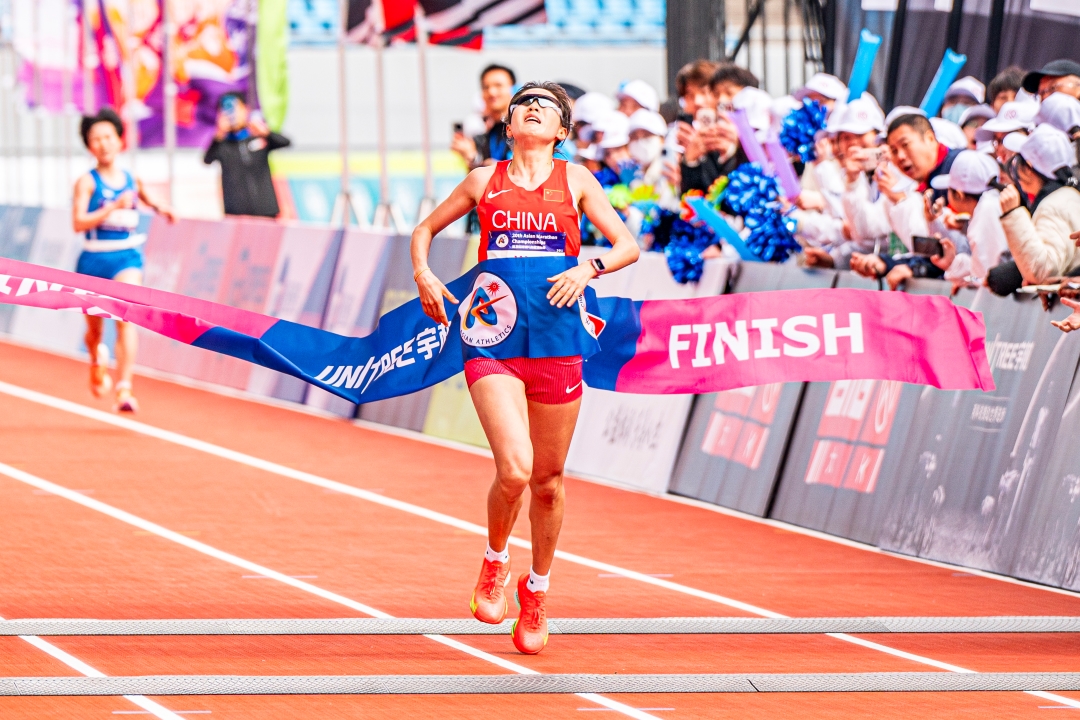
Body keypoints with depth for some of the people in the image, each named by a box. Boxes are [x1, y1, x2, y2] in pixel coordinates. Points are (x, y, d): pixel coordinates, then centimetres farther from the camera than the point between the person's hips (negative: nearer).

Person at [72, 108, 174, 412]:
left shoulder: (132, 180, 6)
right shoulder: (87, 182, -7)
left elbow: (143, 196, 30)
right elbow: (78, 222, -18)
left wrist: (158, 207, 8)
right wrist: (114, 206, -25)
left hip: (127, 257, 1)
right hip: (94, 260, -1)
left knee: (127, 317, -20)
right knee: (94, 326, 15)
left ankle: (124, 389, -26)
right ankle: (97, 359, 52)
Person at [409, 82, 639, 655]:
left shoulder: (574, 180, 8)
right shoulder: (484, 181, 9)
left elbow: (628, 245, 6)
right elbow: (425, 229, 22)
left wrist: (589, 267, -13)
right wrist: (424, 274, 3)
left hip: (556, 343, 1)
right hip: (493, 339, -1)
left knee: (548, 480, 9)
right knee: (514, 469, -19)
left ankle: (536, 592, 31)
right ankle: (494, 563, 10)